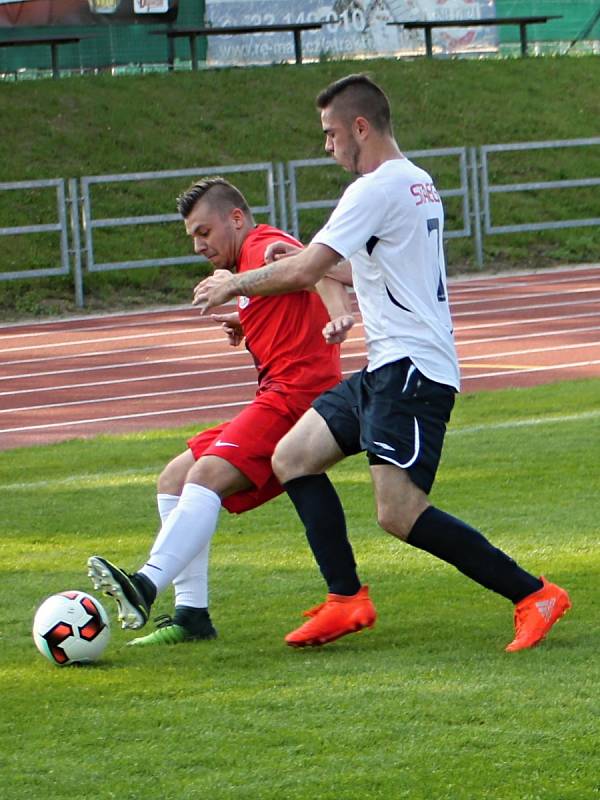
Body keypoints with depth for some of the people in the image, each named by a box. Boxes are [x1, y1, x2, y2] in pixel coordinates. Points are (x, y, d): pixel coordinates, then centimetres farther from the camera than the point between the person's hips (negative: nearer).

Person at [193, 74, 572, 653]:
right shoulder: (417, 183, 17)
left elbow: (303, 274, -16)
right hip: (386, 370, 11)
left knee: (399, 513, -17)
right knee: (292, 458, 9)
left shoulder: (376, 189, -14)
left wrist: (232, 286, 0)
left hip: (411, 369, -11)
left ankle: (533, 596, -12)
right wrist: (307, 259, 26)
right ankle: (346, 601, 5)